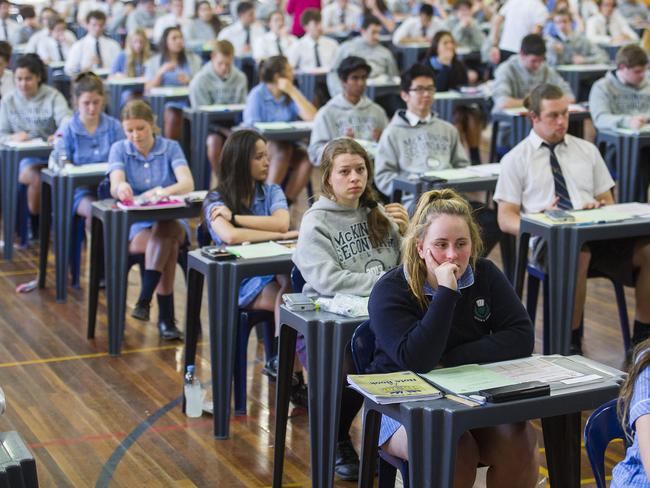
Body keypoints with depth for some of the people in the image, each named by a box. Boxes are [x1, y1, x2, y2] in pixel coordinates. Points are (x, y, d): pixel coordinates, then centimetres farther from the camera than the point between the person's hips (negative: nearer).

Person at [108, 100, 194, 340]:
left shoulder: (171, 147, 2)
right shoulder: (119, 149, 3)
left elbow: (187, 183, -15)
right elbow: (115, 187, -16)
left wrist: (165, 191, -39)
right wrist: (121, 187, -43)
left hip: (171, 221, 1)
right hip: (135, 225, -1)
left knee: (165, 231, -36)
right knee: (169, 246, -33)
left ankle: (144, 300, -34)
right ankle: (165, 318, -32)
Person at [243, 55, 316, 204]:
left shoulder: (292, 93, 7)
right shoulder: (257, 95, -5)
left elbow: (311, 117, -7)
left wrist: (292, 92, -10)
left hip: (286, 146, 4)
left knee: (306, 157, -25)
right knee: (283, 150, -34)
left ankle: (287, 202, -23)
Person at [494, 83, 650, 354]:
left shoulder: (587, 150, 22)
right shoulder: (516, 159, 10)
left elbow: (608, 201, 22)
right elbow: (506, 219, 4)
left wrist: (600, 207, -4)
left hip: (596, 232, 4)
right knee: (577, 254, -41)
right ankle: (571, 343, -26)